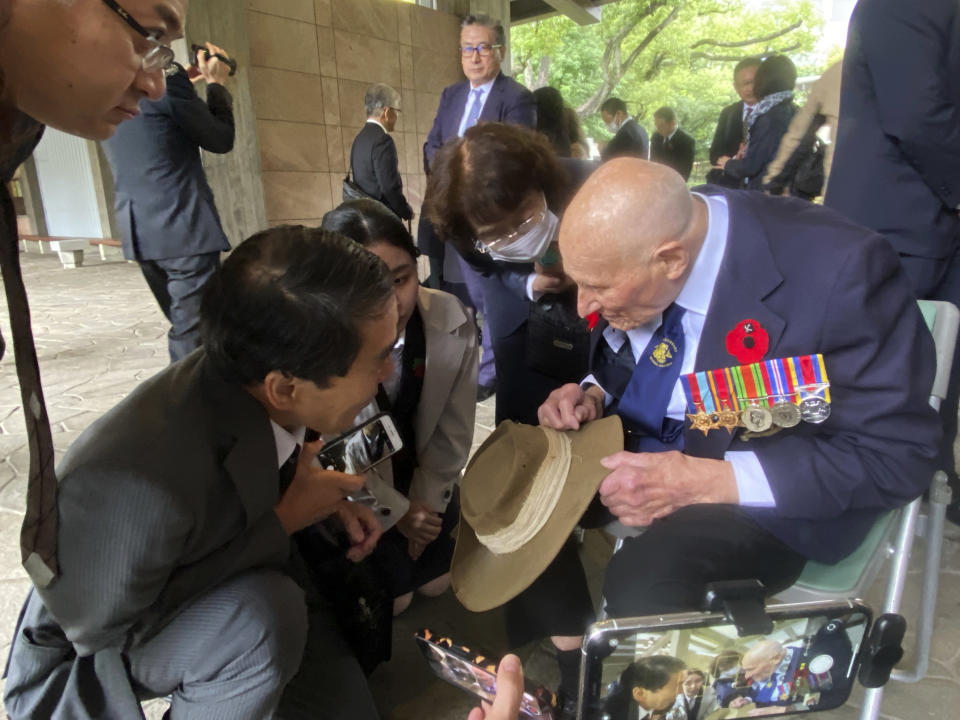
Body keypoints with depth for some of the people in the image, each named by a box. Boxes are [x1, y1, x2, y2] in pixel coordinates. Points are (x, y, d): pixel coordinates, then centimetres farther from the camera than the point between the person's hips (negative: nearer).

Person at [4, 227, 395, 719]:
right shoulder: (133, 484, -42)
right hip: (89, 664, -6)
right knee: (267, 611, -34)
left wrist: (323, 502, -18)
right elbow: (103, 632, -26)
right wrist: (284, 521, -28)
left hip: (213, 592, 6)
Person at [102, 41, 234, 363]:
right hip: (184, 228, -8)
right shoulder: (162, 76, -11)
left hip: (137, 230, 8)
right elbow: (221, 139, -4)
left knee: (184, 327, 19)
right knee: (194, 336, -4)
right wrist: (216, 84, 9)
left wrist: (187, 80, 20)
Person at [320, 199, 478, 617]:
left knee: (434, 584, 16)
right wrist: (396, 510, -10)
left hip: (422, 474, 3)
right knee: (392, 600, 7)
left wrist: (427, 502, -4)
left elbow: (452, 431, -11)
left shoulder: (453, 322, -26)